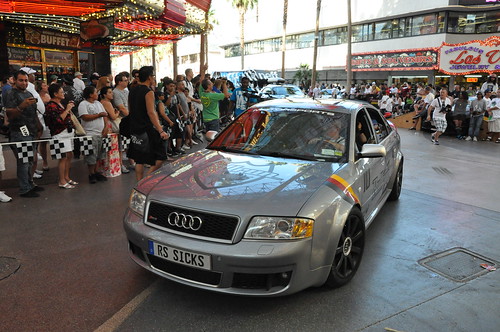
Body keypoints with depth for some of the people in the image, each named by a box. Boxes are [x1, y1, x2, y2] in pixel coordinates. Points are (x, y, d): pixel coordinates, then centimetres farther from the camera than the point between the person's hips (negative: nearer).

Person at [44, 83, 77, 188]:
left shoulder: (60, 104, 17)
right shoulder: (51, 106, -12)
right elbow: (58, 120, -23)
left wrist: (69, 108, 13)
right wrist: (67, 109, -16)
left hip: (68, 132, 10)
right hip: (60, 134, -10)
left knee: (70, 155, 12)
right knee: (63, 157, -9)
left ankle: (67, 177, 23)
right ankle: (62, 181, -3)